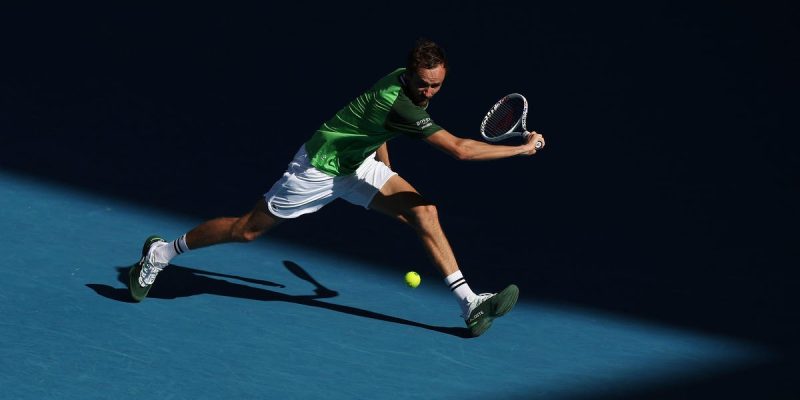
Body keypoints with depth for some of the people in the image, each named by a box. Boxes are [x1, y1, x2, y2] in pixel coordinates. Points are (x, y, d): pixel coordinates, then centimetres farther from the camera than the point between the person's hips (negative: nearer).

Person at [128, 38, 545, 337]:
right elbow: (460, 149, -37)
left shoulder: (406, 83, -8)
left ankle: (469, 304, -11)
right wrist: (522, 147, -30)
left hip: (358, 163, 8)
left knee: (423, 211, -10)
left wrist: (385, 170, 19)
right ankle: (163, 251, 25)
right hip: (319, 167, -8)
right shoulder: (399, 102, -35)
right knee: (246, 230, 4)